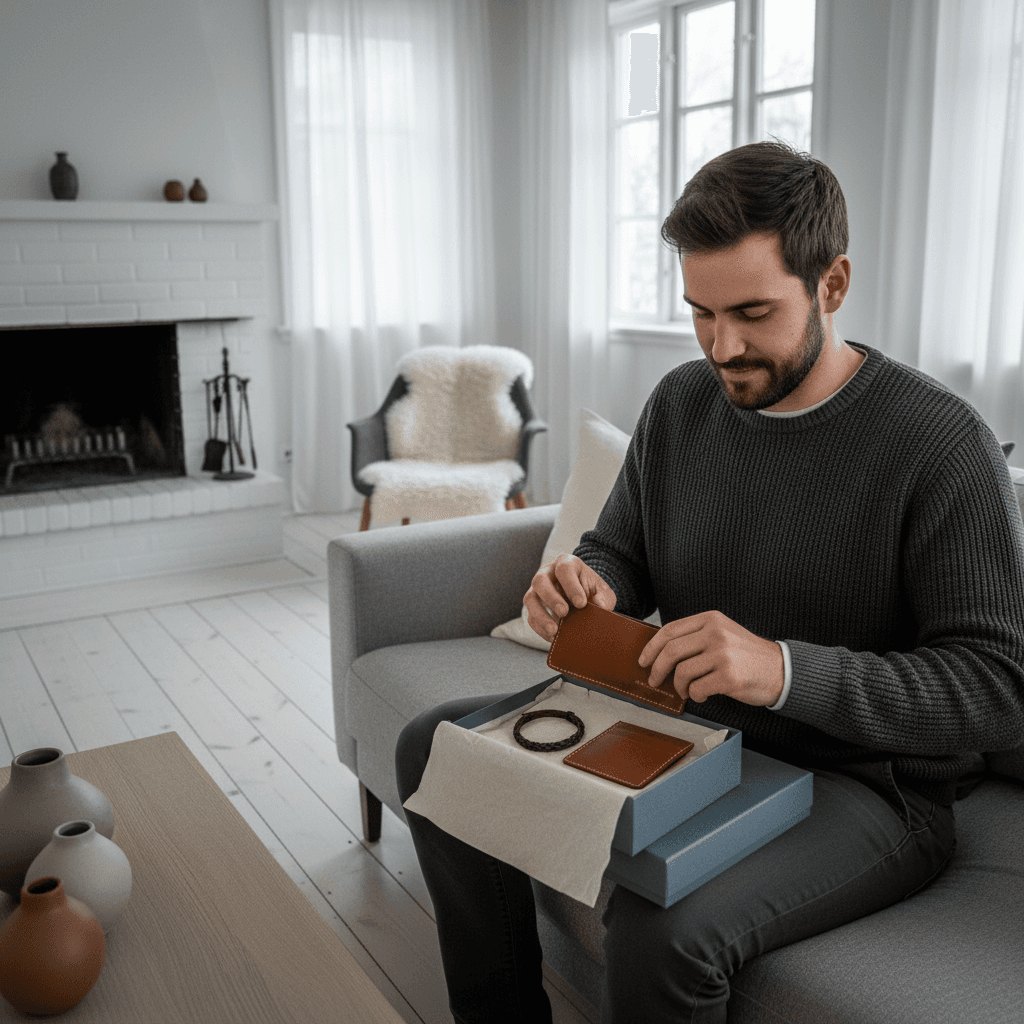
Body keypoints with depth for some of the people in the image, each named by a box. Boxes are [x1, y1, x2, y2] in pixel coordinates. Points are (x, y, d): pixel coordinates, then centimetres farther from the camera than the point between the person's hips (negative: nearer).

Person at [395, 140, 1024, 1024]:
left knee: (663, 924, -34)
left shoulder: (942, 443, -17)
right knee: (435, 747, -1)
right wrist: (584, 587, -13)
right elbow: (620, 553, 13)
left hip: (863, 782, -6)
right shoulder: (681, 403, 2)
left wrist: (786, 668, -34)